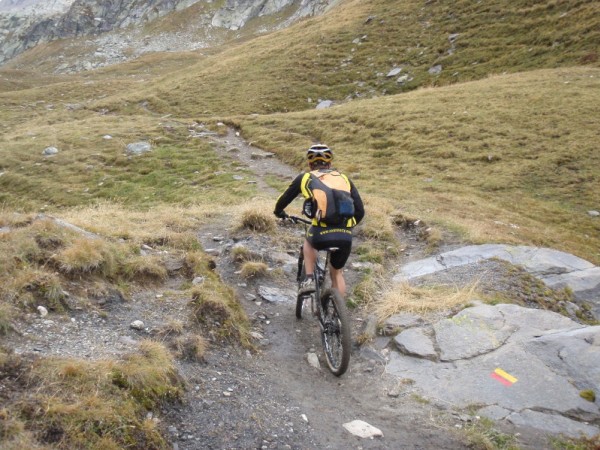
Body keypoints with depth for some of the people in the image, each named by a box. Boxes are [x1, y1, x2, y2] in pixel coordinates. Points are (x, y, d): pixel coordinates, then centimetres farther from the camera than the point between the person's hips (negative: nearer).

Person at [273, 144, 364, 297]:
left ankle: (309, 280, 21)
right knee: (337, 273, 27)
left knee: (309, 240, 35)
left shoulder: (305, 177, 13)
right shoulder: (344, 179, 19)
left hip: (321, 235, -2)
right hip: (345, 237, 2)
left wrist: (278, 211, 45)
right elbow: (360, 211, 16)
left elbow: (284, 199, 23)